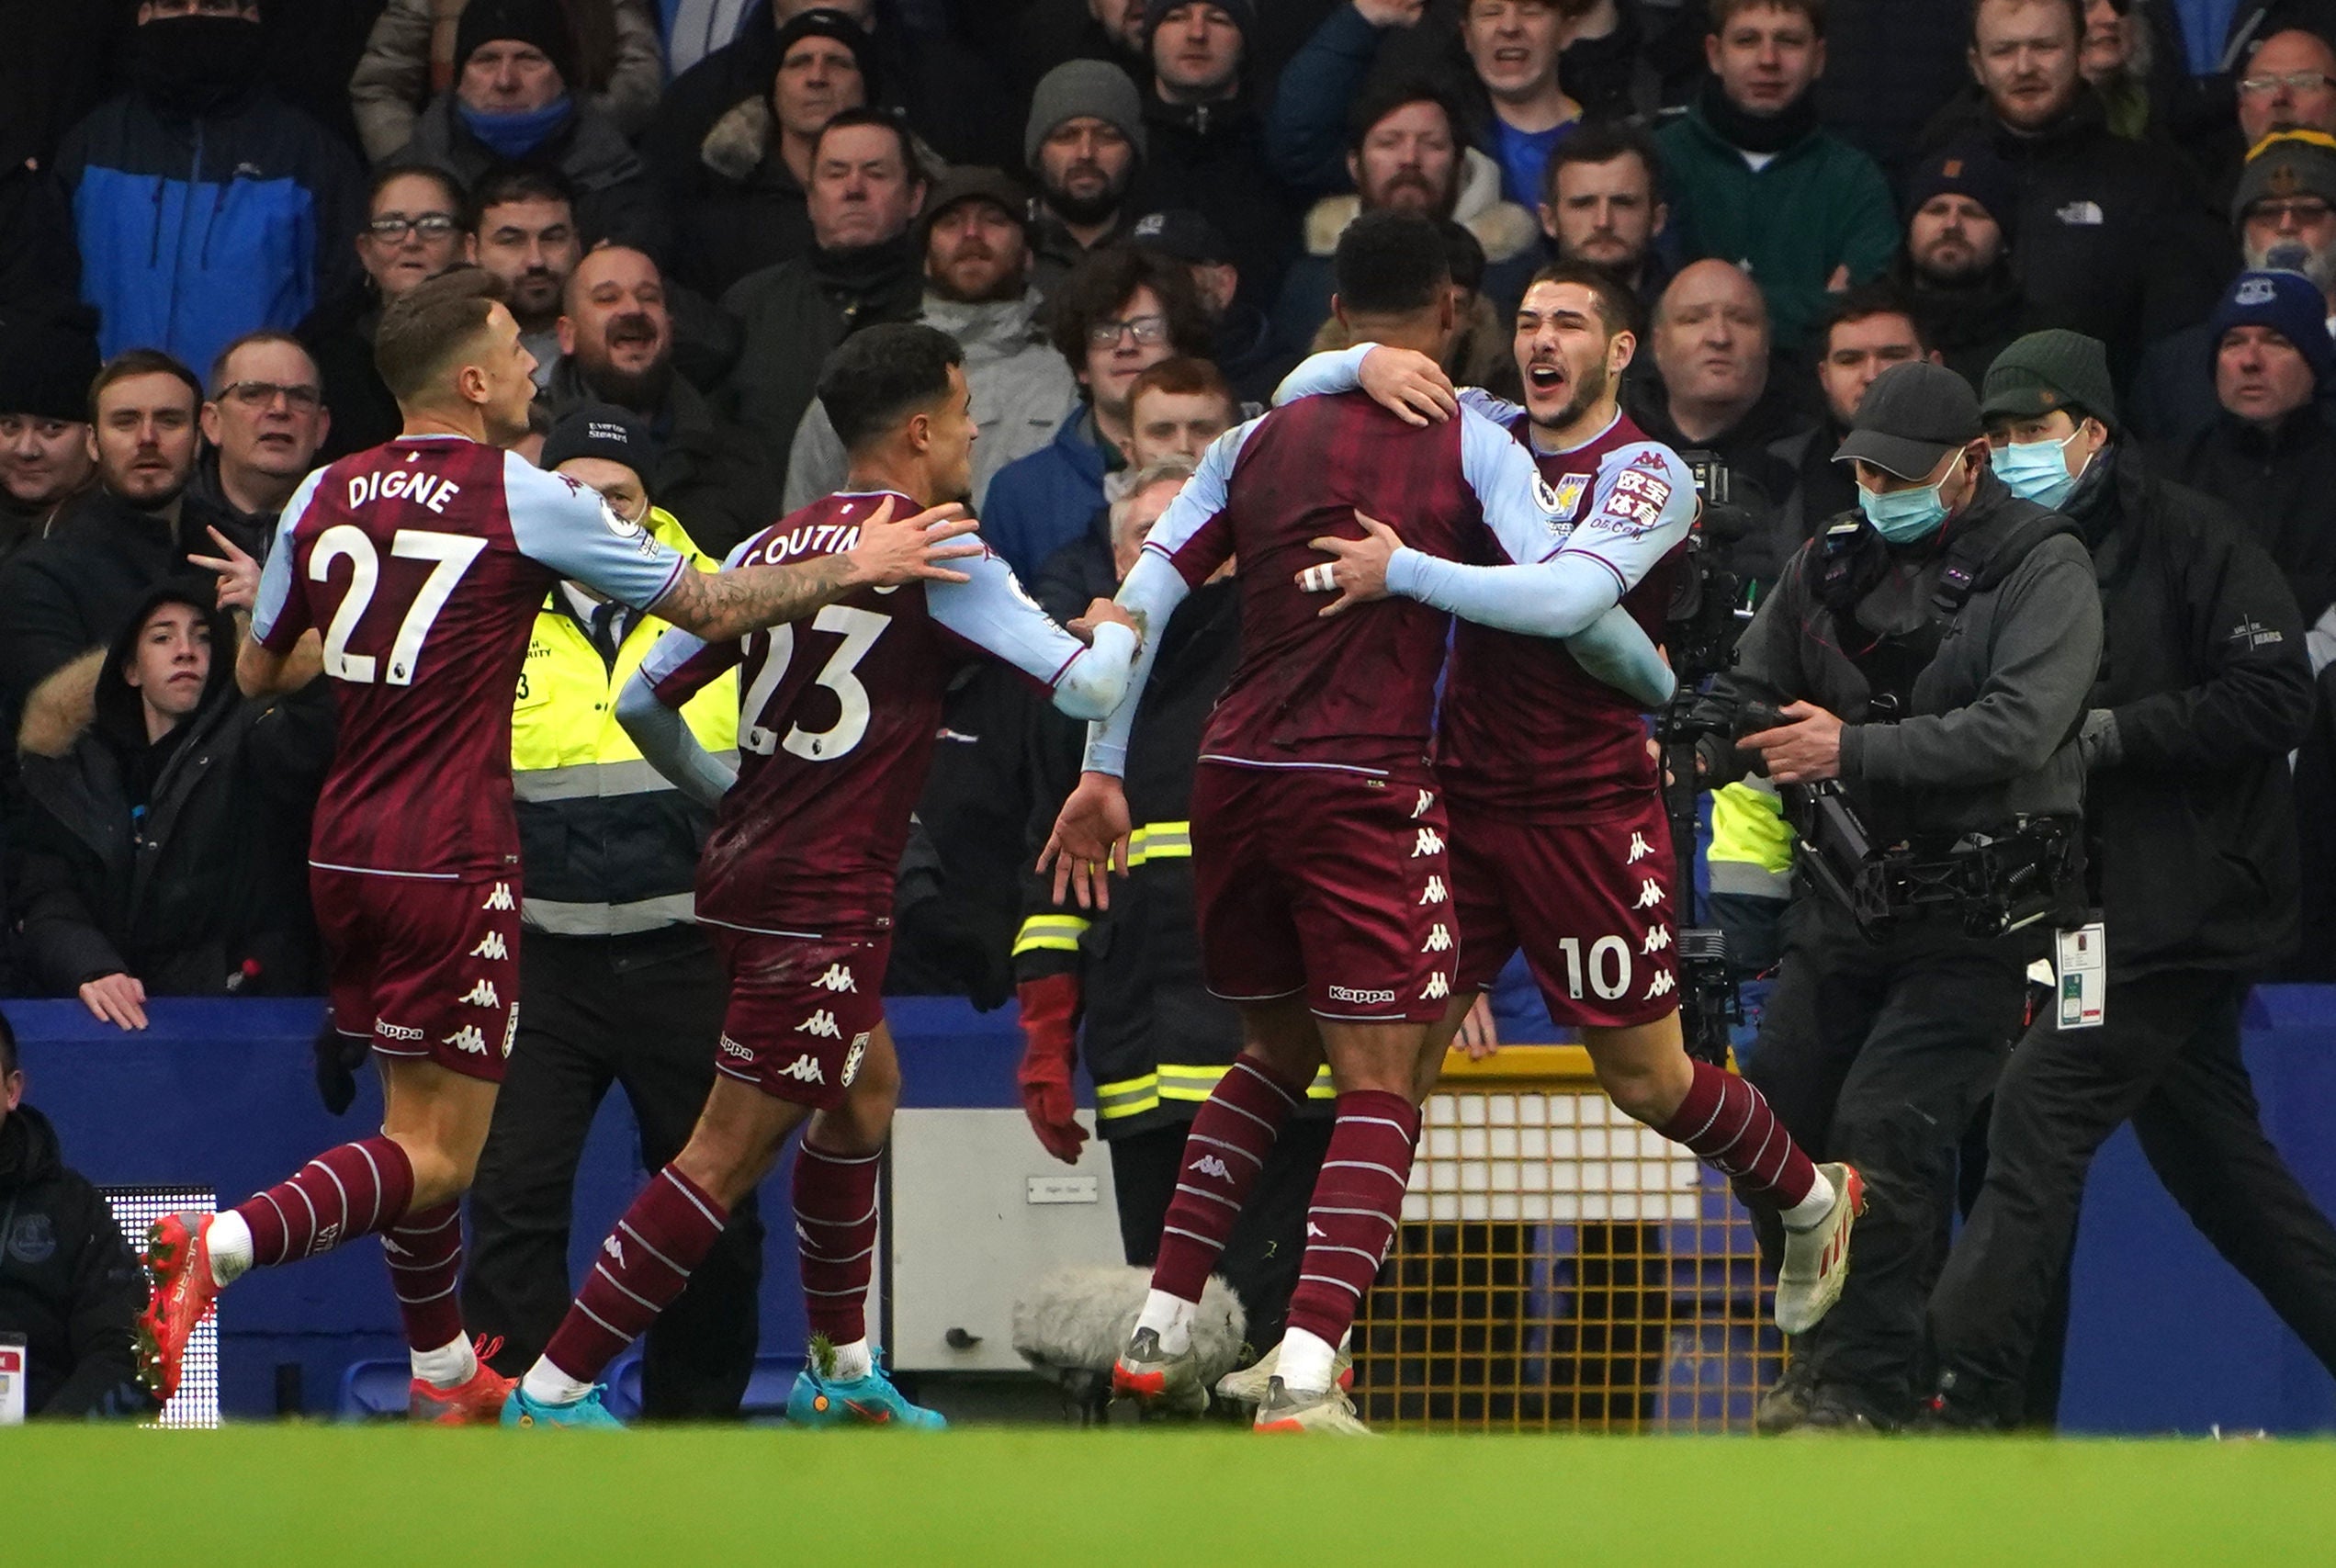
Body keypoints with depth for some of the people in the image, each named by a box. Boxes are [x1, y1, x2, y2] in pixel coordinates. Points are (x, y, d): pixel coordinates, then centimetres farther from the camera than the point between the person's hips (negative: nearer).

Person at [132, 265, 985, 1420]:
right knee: (439, 1152, -5)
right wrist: (856, 568, 10)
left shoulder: (325, 497, 6)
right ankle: (220, 1246, -27)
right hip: (450, 857, -7)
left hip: (345, 849, 7)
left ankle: (443, 1376, 29)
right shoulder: (519, 499, -9)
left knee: (416, 1114, 21)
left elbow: (259, 674, 19)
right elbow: (712, 608, -2)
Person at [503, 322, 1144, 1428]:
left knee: (864, 1092, 26)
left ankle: (841, 1371, 34)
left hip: (753, 870, 9)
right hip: (820, 899, -9)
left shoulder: (775, 548, 8)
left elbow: (644, 700, 11)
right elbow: (1086, 689, -12)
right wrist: (1113, 630, 11)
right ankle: (555, 1387, -10)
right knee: (732, 1151, -7)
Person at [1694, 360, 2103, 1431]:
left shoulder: (2042, 568, -7)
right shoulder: (1828, 568, 11)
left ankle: (1862, 1392, -11)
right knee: (1776, 1124, 6)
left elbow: (2016, 729, -21)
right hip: (1844, 894, 6)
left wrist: (1852, 750, -24)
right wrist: (1694, 749, -12)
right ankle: (1824, 1357, 25)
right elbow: (1749, 695, 11)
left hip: (1975, 914, -6)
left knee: (1885, 1133, -18)